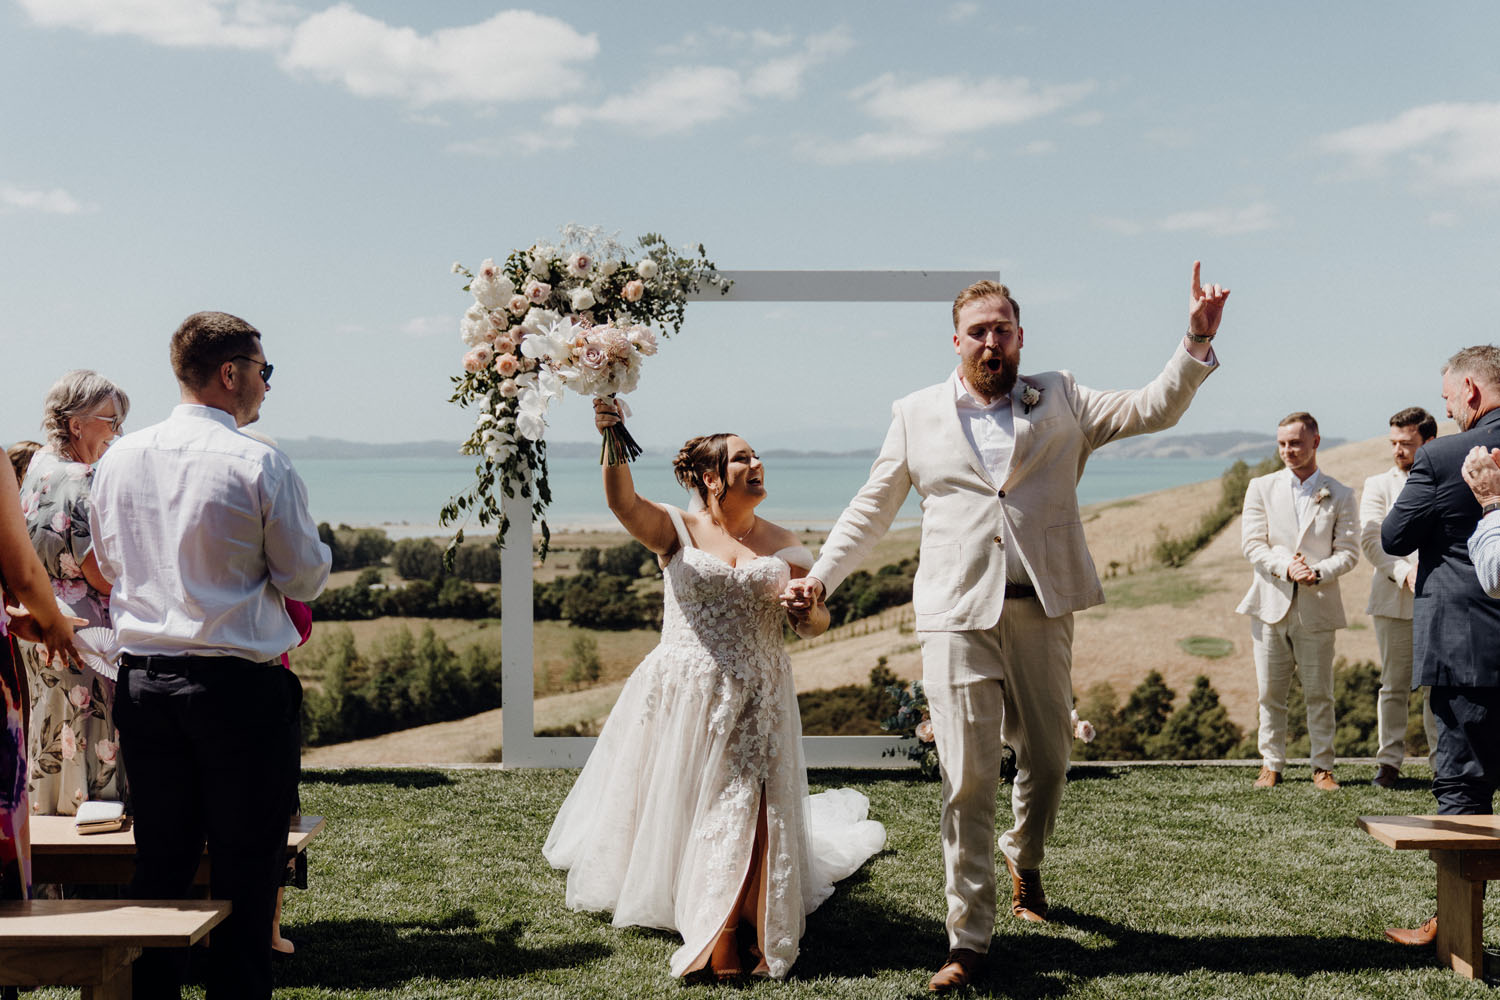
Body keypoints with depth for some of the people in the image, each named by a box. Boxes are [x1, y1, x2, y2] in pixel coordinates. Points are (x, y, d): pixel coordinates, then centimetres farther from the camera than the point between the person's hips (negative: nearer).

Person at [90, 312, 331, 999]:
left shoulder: (119, 458, 4)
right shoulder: (259, 464, -12)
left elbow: (109, 563, 17)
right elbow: (306, 579, -6)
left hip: (143, 679, 5)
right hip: (239, 684, -5)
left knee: (159, 861, 13)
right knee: (246, 866, 5)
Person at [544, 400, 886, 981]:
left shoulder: (781, 545, 7)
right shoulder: (678, 530, -1)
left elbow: (814, 625, 9)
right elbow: (623, 503, -20)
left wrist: (809, 608, -16)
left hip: (755, 704, 1)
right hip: (682, 696, -1)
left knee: (745, 812, -6)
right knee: (674, 806, 10)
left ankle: (729, 938, 6)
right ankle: (663, 897, 38)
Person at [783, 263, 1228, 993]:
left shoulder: (1060, 400, 12)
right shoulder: (916, 415, 10)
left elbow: (1152, 410, 6)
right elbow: (871, 509, 13)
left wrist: (1196, 340, -6)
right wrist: (821, 577, 3)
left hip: (1041, 609, 2)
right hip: (958, 615, -2)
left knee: (1048, 757, 13)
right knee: (967, 779, -5)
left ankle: (1025, 860, 45)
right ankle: (969, 938, 4)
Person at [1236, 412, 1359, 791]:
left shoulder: (1340, 496, 6)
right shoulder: (1261, 488, 8)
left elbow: (1348, 551, 0)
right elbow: (1252, 544, 0)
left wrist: (1317, 573, -18)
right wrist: (1286, 567, -17)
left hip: (1317, 608, -1)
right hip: (1271, 604, 1)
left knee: (1319, 693, 2)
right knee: (1270, 692, 5)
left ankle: (1323, 767, 13)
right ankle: (1271, 764, 15)